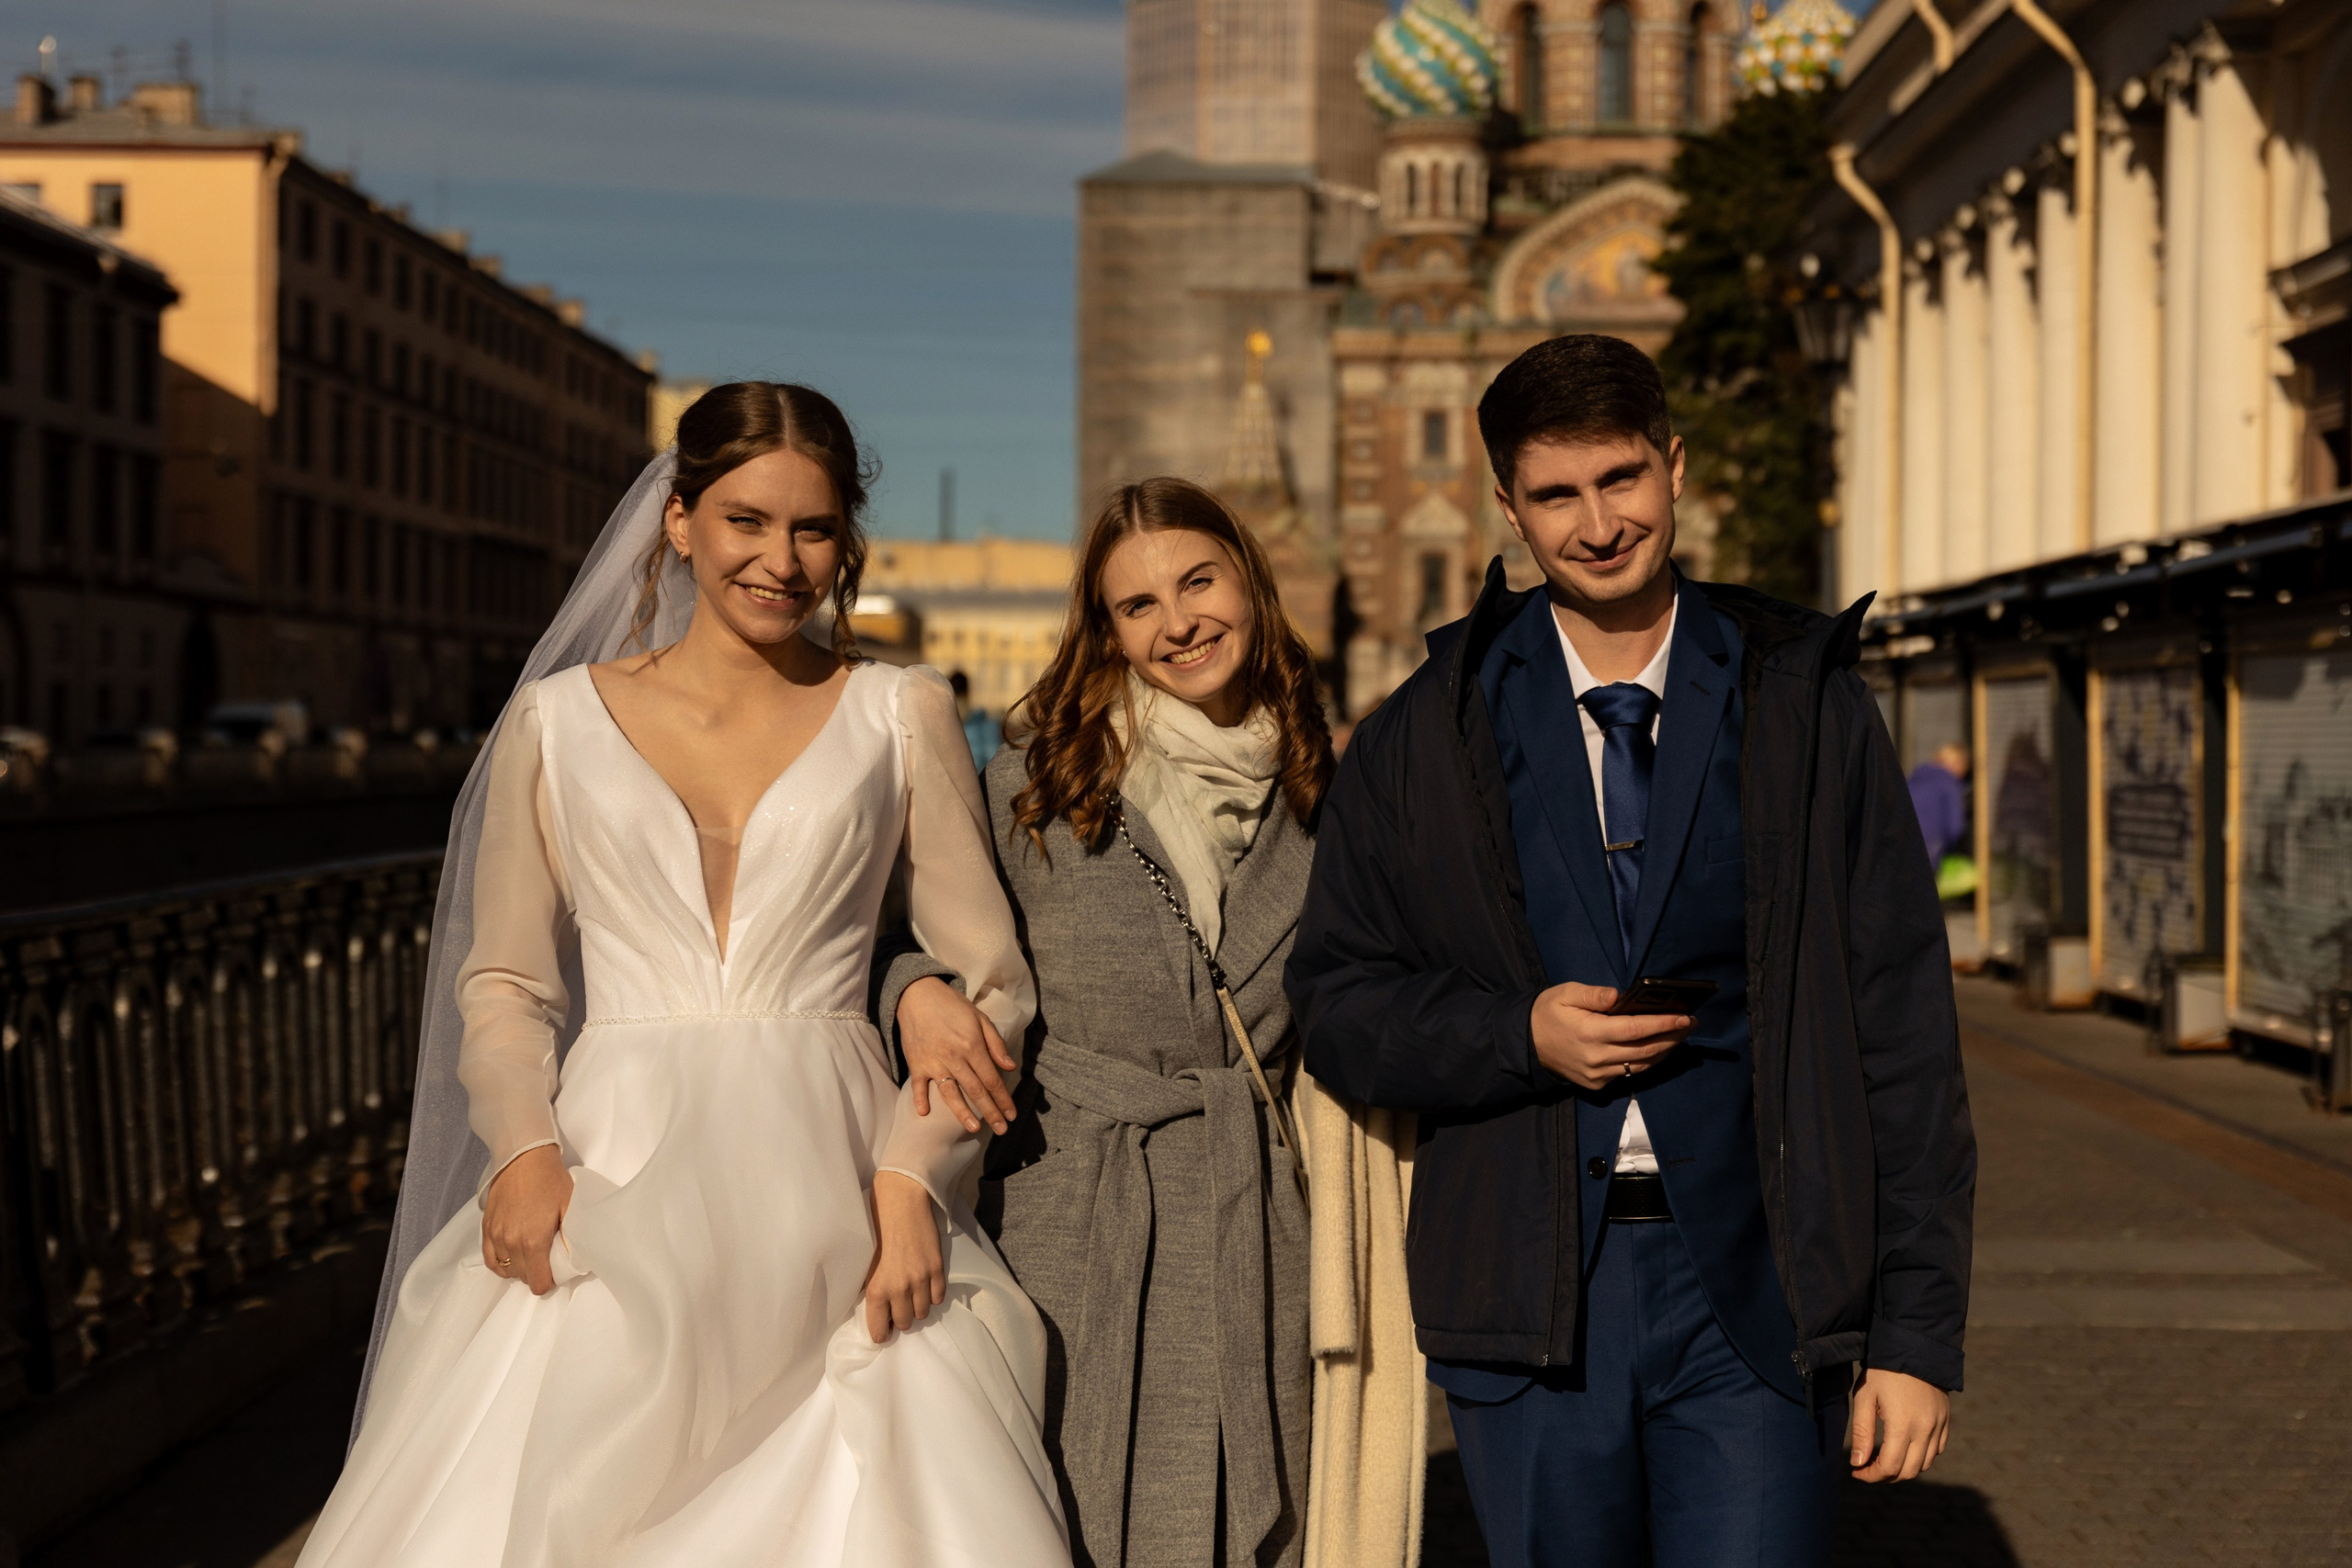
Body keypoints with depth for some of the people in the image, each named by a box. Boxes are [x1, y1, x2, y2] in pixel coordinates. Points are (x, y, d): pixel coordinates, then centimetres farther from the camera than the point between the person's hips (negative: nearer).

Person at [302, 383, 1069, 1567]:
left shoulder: (901, 717, 8)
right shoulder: (557, 722, 9)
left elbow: (989, 979, 6)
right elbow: (503, 981, 12)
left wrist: (910, 1176, -9)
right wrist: (523, 1148, -7)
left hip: (827, 1198, 0)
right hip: (610, 1188, 0)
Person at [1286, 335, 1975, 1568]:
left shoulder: (1807, 711, 4)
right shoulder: (1427, 739, 7)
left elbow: (1903, 1033, 2)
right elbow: (1336, 1004, 9)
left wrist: (1918, 1331, -3)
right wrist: (1520, 1037, -11)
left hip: (1755, 1294, -1)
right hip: (1526, 1298, 1)